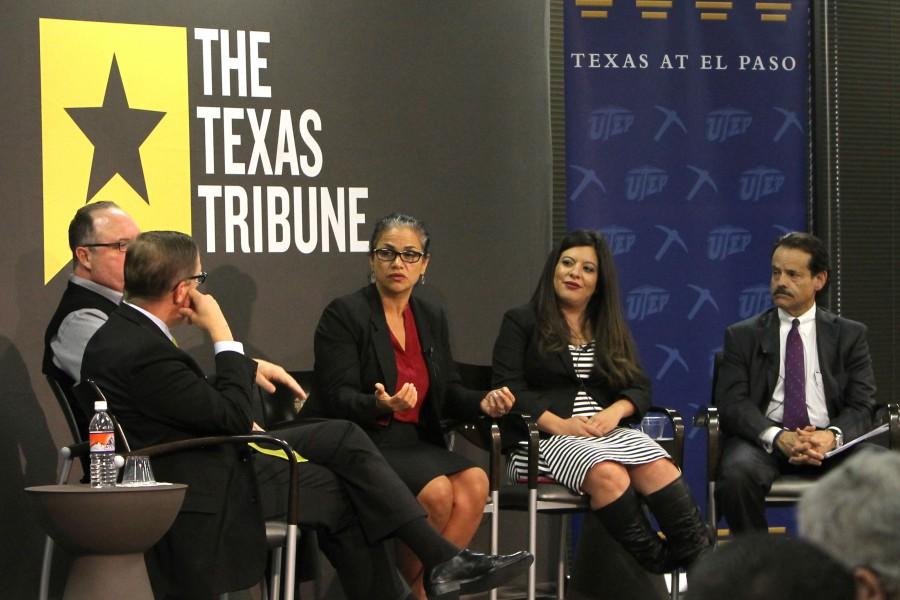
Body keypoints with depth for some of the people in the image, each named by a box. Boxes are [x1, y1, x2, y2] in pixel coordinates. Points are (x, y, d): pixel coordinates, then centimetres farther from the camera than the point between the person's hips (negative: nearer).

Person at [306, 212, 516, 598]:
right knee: (436, 491, -29)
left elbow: (448, 394, 16)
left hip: (413, 442, 6)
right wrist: (380, 405, -34)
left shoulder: (432, 319, 15)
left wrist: (482, 402, -6)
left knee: (474, 483, -23)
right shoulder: (344, 315, -6)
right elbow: (338, 397, -13)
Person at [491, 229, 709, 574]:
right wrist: (559, 424, -16)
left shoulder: (612, 329, 23)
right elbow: (509, 389, -3)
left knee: (658, 467, -29)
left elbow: (640, 388, 14)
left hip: (608, 430, 4)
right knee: (607, 473, -35)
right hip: (546, 438, -4)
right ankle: (660, 565, -34)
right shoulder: (521, 323, 9)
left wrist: (616, 411, -10)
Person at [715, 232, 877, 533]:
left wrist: (832, 436, -18)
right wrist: (778, 437, -19)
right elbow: (733, 403, 1)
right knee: (737, 474, -35)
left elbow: (861, 406, 6)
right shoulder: (743, 336, 13)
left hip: (829, 440, 0)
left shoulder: (850, 335, 15)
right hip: (763, 438, 0)